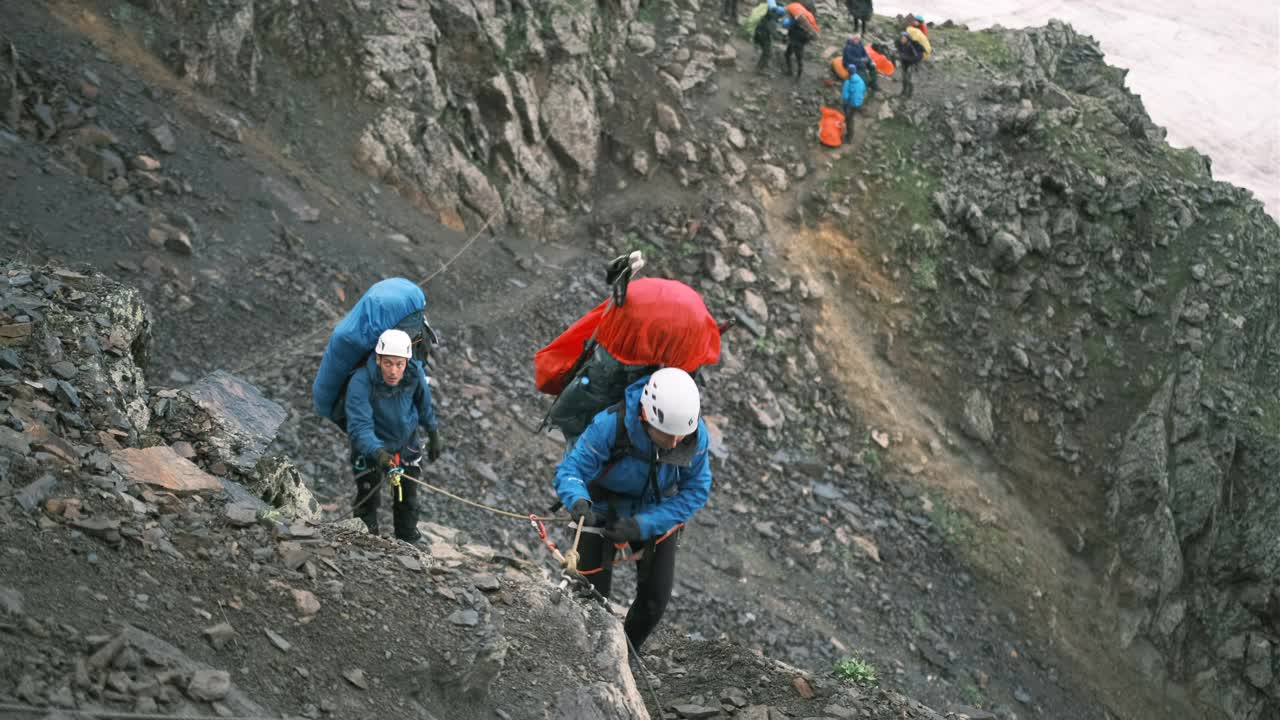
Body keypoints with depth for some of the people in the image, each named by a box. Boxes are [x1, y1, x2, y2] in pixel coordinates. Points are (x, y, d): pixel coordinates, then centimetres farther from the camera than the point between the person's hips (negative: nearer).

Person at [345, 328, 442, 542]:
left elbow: (423, 403, 0)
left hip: (406, 443, 4)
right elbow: (359, 427, -43)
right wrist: (379, 453, -59)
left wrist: (433, 433, 11)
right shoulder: (360, 382, -36)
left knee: (408, 500, 17)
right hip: (371, 446, -4)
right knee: (368, 501, 2)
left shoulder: (415, 373, -22)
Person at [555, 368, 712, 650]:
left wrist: (642, 525, -31)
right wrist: (578, 501, -57)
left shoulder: (696, 434, -31)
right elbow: (569, 470, -33)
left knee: (655, 598, 6)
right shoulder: (611, 425, -39)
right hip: (603, 511, -2)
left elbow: (695, 490, -22)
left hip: (656, 513, 2)